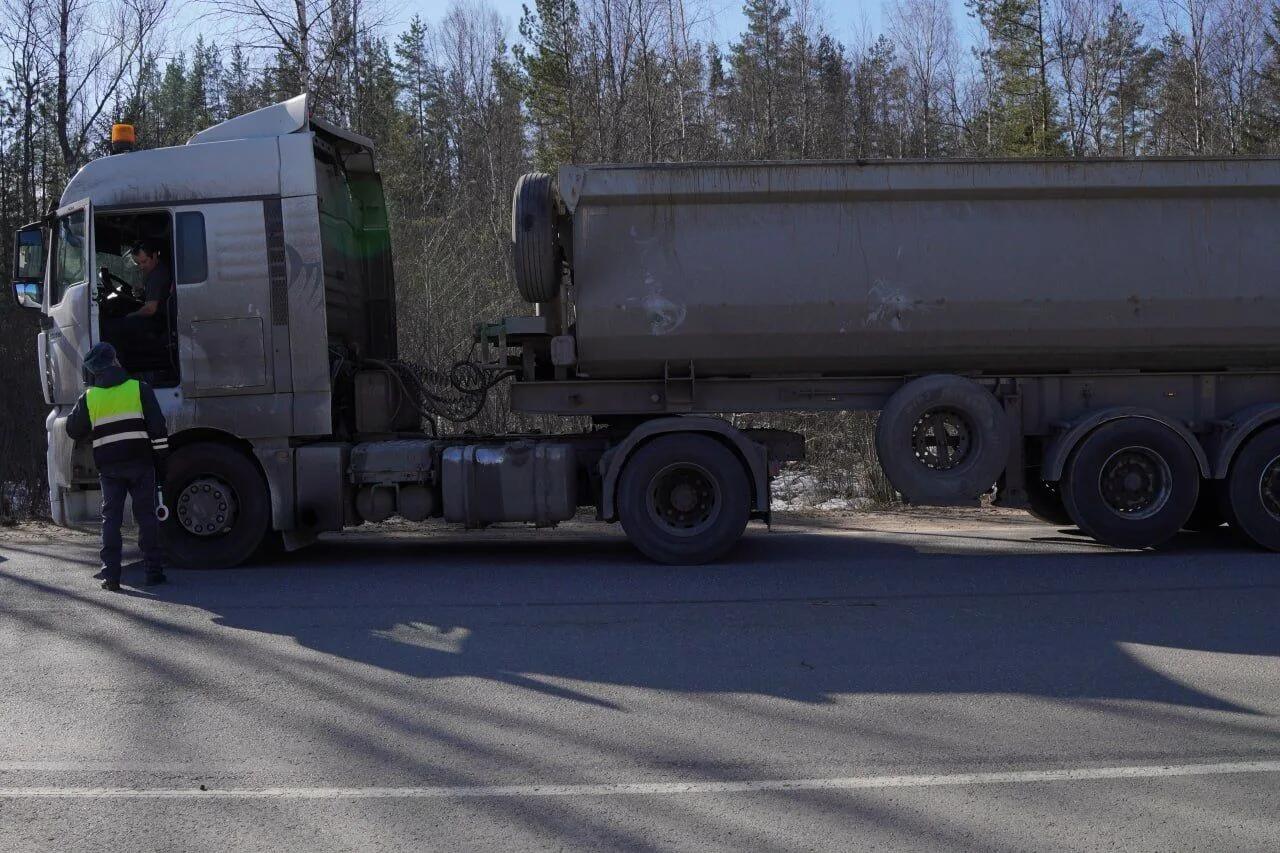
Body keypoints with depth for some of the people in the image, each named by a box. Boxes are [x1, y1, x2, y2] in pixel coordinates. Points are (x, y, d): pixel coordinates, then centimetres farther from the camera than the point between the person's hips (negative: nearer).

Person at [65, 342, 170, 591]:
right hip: (140, 463, -1)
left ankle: (111, 575, -2)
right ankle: (154, 571, 5)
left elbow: (74, 430, 14)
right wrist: (161, 461, 2)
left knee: (111, 518, 5)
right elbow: (157, 428, -4)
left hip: (109, 466, 1)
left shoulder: (89, 397, 3)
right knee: (146, 516, 5)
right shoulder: (139, 389, -1)